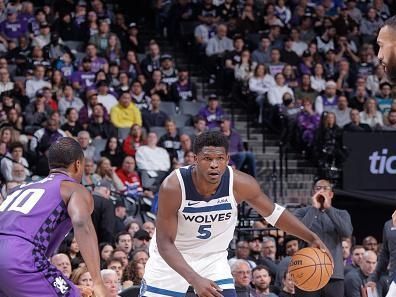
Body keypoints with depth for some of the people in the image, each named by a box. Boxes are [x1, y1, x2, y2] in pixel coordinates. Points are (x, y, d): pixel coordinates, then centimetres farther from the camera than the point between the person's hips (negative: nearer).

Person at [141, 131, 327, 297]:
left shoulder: (240, 184, -22)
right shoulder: (173, 187, -31)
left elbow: (273, 213, -3)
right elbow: (165, 243, -27)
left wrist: (312, 238, -10)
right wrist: (195, 280, -39)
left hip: (213, 258, 2)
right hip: (171, 258, -2)